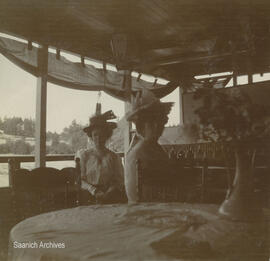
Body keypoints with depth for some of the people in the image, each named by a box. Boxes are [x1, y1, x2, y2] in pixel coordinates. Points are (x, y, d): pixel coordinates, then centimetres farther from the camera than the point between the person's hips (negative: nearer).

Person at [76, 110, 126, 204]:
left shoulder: (114, 157, 9)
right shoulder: (83, 155, 9)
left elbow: (119, 181, 3)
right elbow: (80, 180, 4)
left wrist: (107, 194, -16)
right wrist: (94, 191, -12)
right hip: (89, 198, -1)